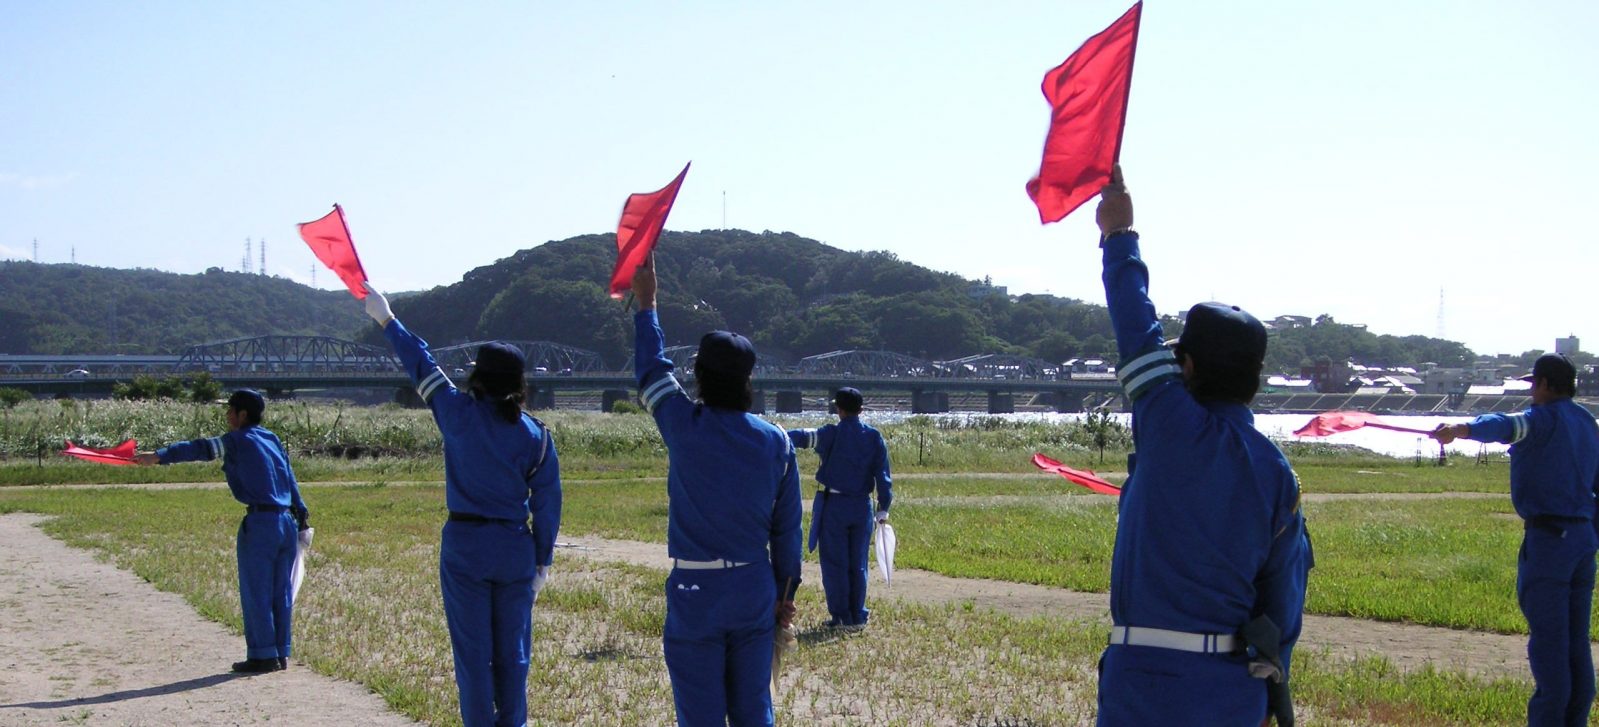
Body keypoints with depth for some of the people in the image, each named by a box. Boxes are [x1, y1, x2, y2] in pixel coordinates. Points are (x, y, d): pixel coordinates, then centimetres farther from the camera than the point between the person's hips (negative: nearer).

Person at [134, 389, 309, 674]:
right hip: (288, 522, 7)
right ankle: (281, 654, 15)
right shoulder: (273, 440, 18)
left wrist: (160, 456, -13)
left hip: (260, 521, -7)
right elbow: (291, 482, 19)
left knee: (256, 592, 0)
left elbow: (201, 448, -11)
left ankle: (263, 655, 1)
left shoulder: (239, 440, -2)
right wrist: (302, 516, 20)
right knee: (281, 593, 11)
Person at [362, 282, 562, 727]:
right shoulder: (536, 436, -2)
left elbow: (421, 365, 5)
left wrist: (385, 319, 18)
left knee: (472, 651, 4)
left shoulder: (460, 415, -8)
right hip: (515, 548, 2)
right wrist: (542, 563, 11)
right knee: (513, 652, 10)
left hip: (465, 544, -2)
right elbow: (547, 505, 1)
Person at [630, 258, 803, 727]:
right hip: (755, 591, 3)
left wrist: (646, 305, 22)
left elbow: (652, 371, 9)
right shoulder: (776, 442, -1)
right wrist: (785, 593, 17)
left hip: (695, 592, -3)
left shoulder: (685, 427, -10)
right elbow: (787, 528, 5)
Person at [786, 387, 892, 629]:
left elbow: (803, 437, -24)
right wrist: (883, 509, 6)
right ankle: (858, 617, 13)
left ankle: (842, 617, 5)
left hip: (833, 506, -4)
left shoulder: (831, 434, -9)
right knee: (858, 564, 11)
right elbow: (883, 475, 2)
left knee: (834, 563, 4)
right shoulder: (874, 437, 3)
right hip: (862, 507, 4)